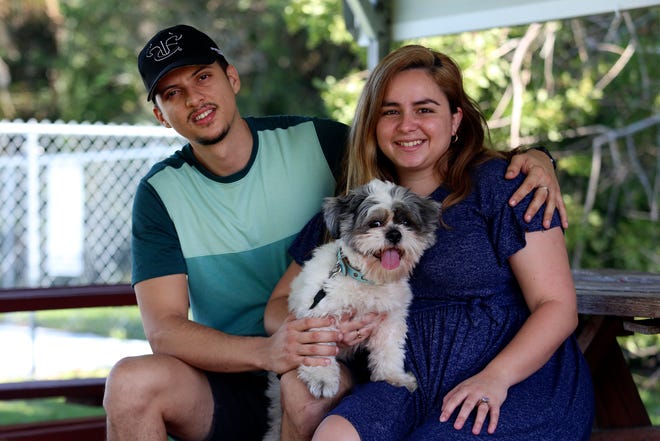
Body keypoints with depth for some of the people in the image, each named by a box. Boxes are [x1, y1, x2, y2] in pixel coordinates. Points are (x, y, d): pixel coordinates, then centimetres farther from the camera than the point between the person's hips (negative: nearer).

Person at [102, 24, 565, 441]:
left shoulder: (315, 143, -1)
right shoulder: (161, 193, -1)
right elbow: (163, 330, -11)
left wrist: (531, 157, -14)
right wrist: (265, 351, -31)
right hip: (227, 385, 2)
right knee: (132, 380, -28)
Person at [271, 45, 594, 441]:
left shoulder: (499, 184, -2)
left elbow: (557, 306, -7)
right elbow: (281, 304, 17)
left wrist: (495, 377, -23)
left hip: (523, 381, -3)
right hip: (413, 387, 3)